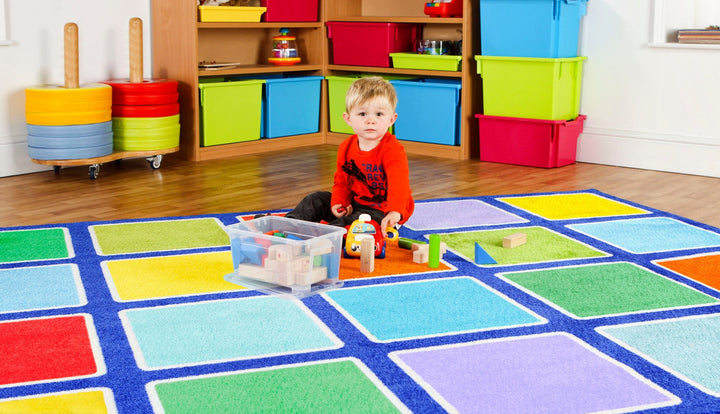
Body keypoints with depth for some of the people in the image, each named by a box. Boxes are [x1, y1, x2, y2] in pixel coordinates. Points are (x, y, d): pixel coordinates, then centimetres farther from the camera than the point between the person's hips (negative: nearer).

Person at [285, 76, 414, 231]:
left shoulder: (393, 150, -21)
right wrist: (339, 203, -7)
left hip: (381, 211, -7)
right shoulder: (346, 147, 2)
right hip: (355, 203, 8)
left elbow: (399, 184, -35)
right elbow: (342, 181, 14)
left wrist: (395, 212, -52)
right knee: (317, 199, 3)